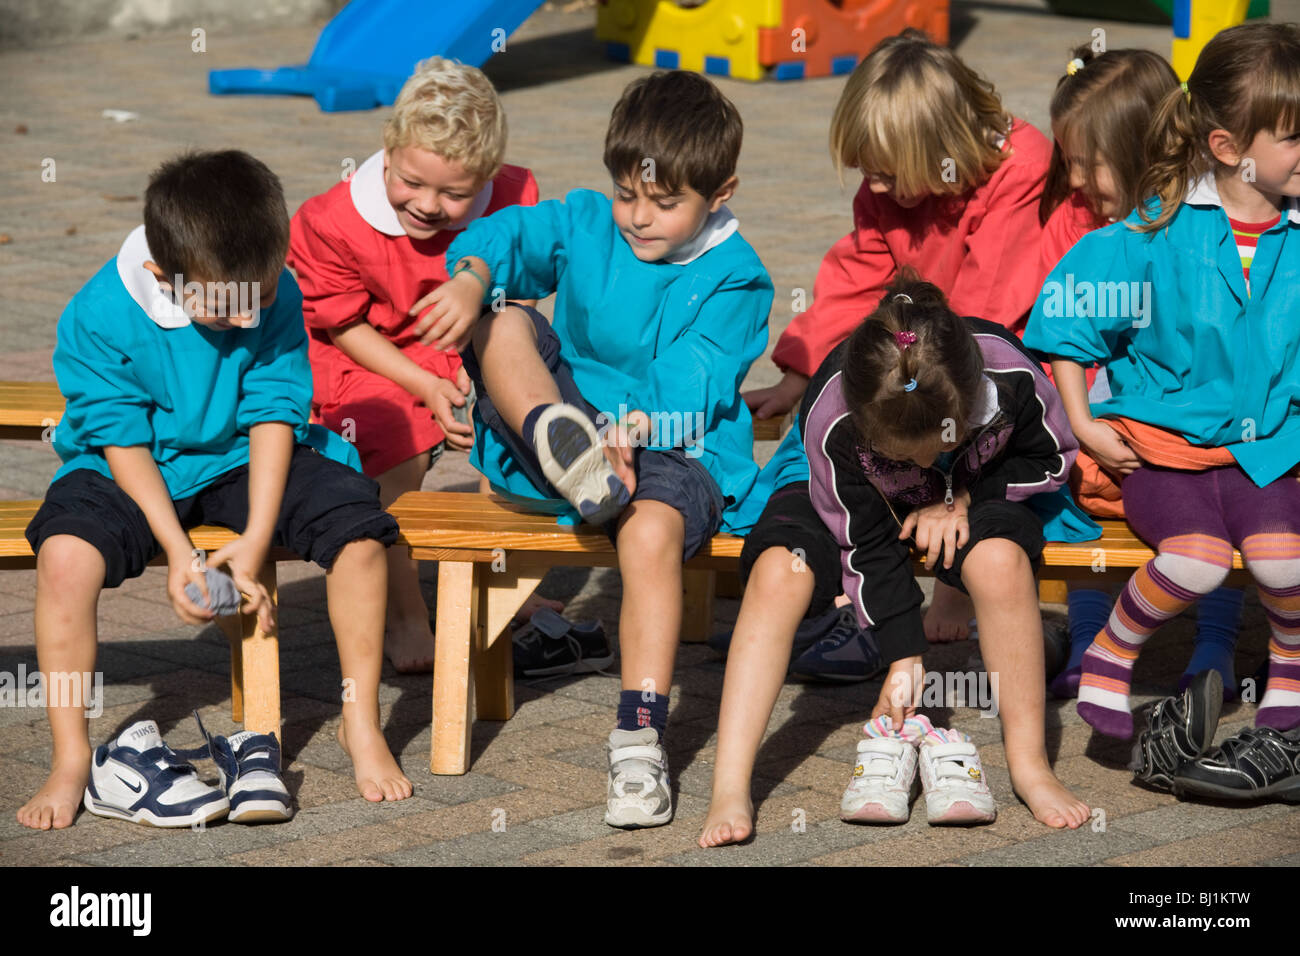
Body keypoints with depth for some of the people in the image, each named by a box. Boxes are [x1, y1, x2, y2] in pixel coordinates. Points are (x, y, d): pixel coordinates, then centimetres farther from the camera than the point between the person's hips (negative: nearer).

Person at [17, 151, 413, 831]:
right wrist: (178, 551, -22)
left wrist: (255, 541, -19)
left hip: (245, 462, 2)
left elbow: (272, 415, -12)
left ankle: (362, 726, -3)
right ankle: (70, 758, -19)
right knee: (65, 552, -32)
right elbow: (123, 442, -16)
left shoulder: (277, 296, -15)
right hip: (135, 472, -2)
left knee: (358, 531, -22)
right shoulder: (98, 317, -21)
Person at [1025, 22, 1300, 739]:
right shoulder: (1158, 235, -7)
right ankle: (1110, 653, 1)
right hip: (1161, 443, -2)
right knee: (1198, 560, -27)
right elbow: (1064, 315, 2)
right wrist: (1083, 423, -1)